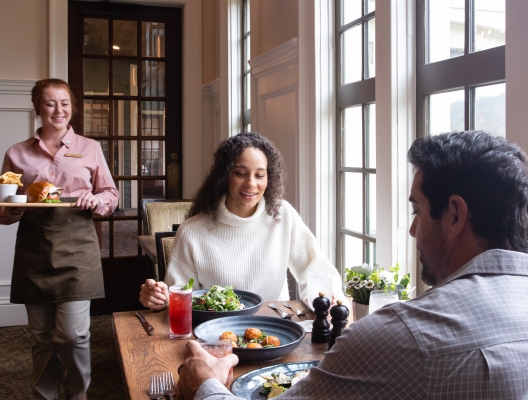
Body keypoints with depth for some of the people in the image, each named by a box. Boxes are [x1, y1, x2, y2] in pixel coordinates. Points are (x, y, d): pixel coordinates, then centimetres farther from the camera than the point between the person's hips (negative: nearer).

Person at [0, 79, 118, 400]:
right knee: (42, 337, 8)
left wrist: (95, 200, -11)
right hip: (34, 249, 2)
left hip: (77, 248, -1)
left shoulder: (90, 148, 7)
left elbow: (112, 196, 11)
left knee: (73, 334, -6)